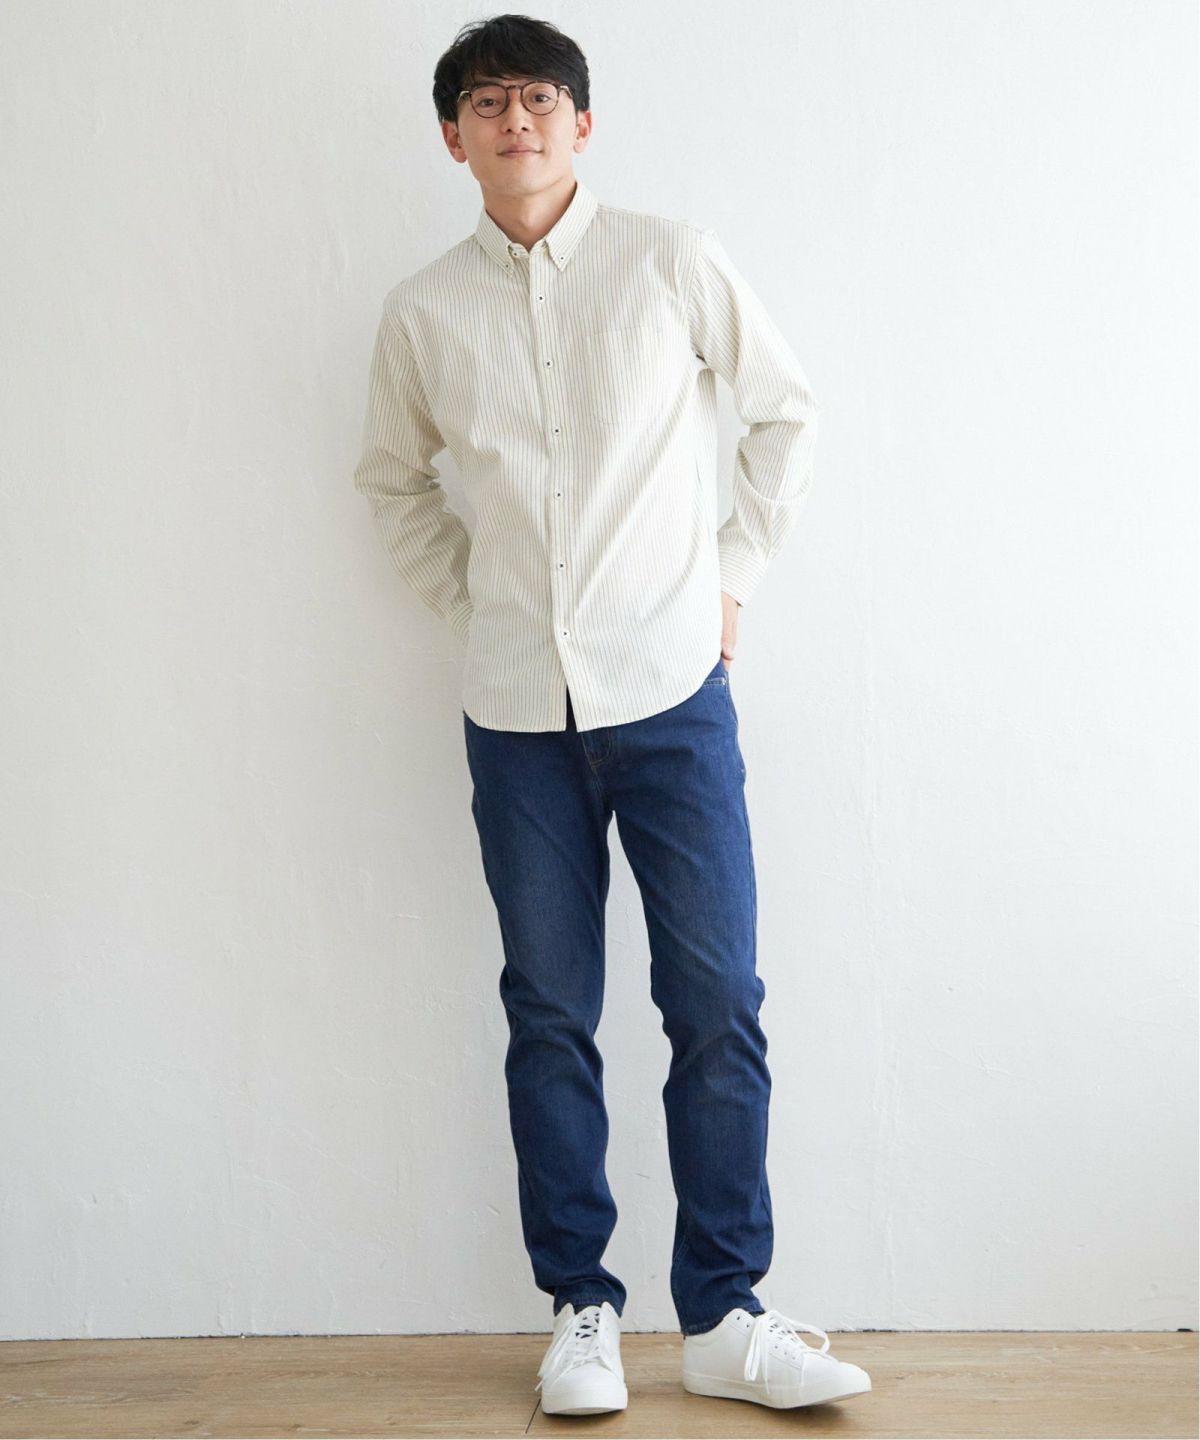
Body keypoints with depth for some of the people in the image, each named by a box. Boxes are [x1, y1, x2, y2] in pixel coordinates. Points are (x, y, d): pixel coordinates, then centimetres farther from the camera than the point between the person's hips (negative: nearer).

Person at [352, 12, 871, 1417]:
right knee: (550, 1016, 6)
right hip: (517, 711, 1)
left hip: (670, 688, -1)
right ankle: (581, 1309, 18)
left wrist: (731, 570, 6)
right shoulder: (423, 313, 4)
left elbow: (786, 408, 11)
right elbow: (391, 478, 20)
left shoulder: (671, 261, 0)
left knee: (718, 1006, -1)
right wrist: (466, 600, 9)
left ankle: (722, 1316, 11)